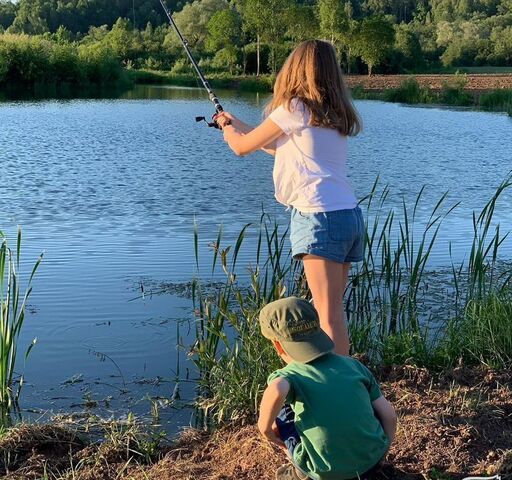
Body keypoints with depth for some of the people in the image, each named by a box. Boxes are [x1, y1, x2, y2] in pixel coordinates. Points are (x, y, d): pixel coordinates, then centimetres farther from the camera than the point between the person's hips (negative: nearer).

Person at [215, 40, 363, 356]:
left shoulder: (296, 109, -4)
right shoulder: (334, 114, 19)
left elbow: (243, 147, 5)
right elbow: (285, 148, 31)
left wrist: (227, 129, 29)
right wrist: (237, 125, 39)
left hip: (320, 216, -8)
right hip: (350, 214, 8)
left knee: (329, 314, -8)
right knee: (332, 310, 14)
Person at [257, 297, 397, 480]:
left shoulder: (287, 376, -10)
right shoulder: (353, 364, 1)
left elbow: (276, 391, -36)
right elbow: (389, 414, 2)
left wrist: (264, 426, -16)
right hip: (373, 458, 3)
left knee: (280, 417, 16)